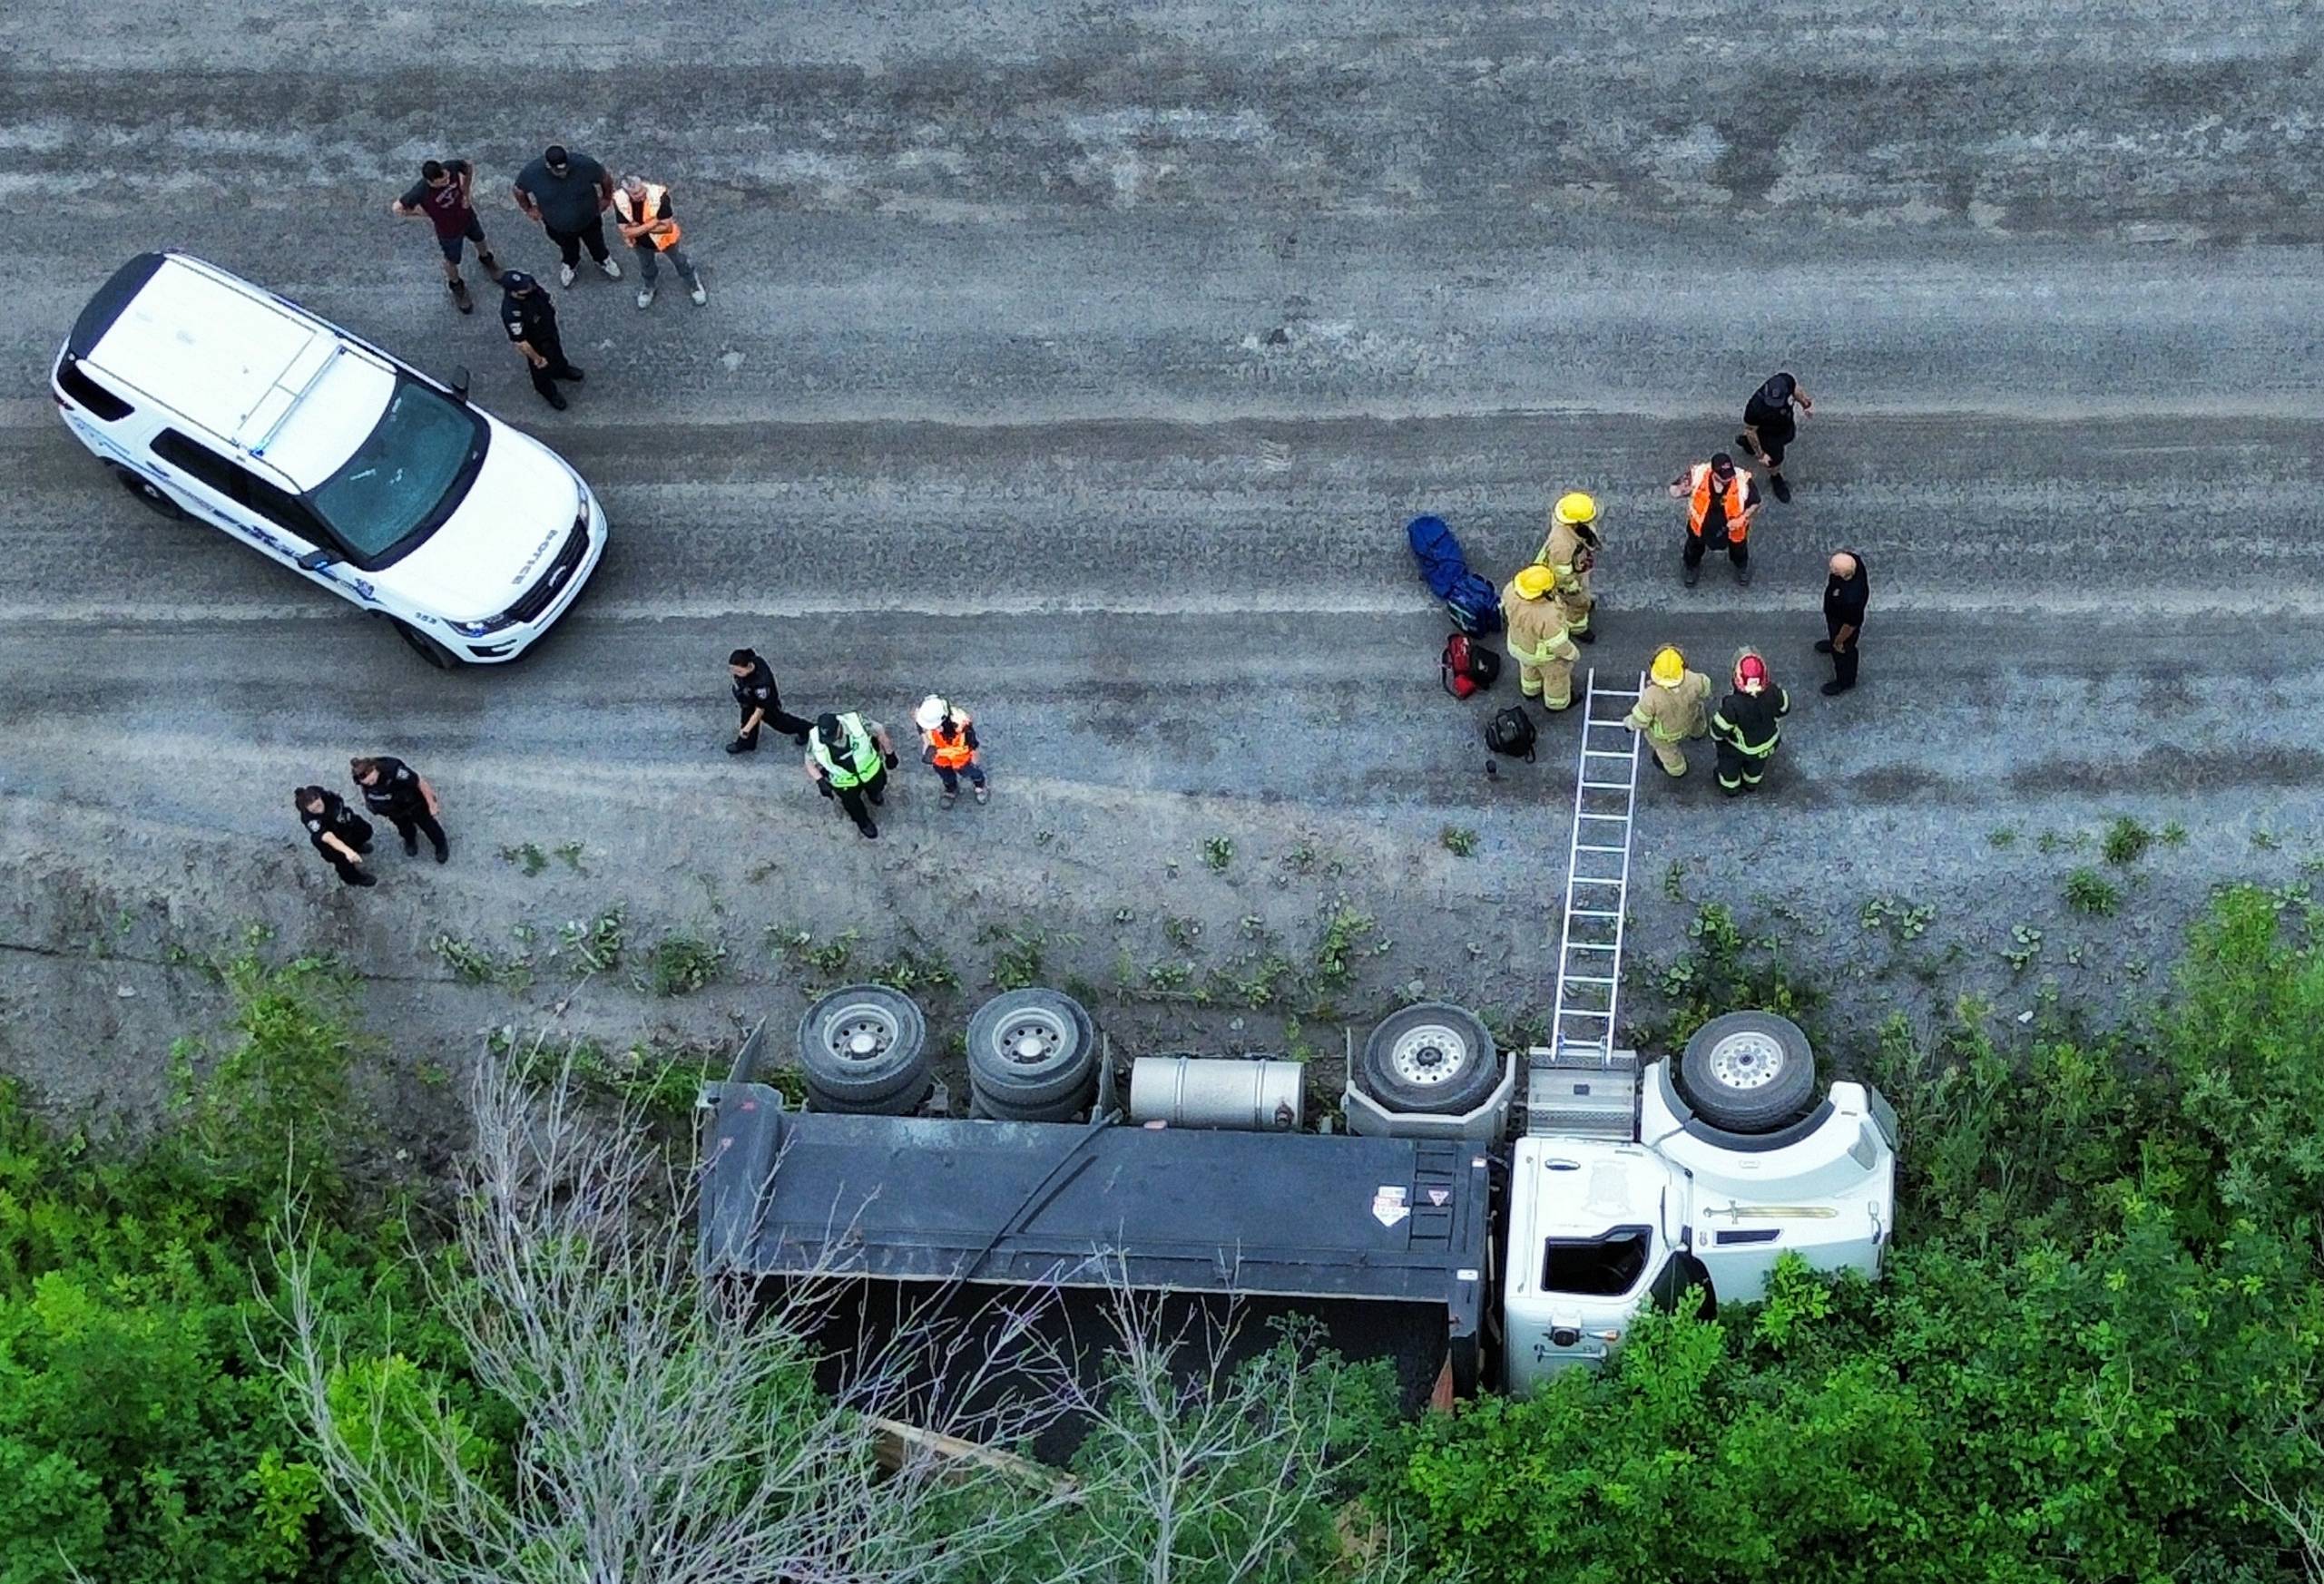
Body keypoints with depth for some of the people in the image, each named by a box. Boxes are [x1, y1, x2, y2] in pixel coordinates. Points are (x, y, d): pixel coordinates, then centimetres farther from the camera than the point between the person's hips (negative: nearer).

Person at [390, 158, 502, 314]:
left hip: (467, 216, 4)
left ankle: (485, 258, 69)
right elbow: (396, 208, -28)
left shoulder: (450, 167, -33)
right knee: (452, 260, 24)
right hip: (449, 231, -3)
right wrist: (425, 214, -20)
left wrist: (466, 192, -15)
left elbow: (469, 167, -9)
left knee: (480, 240, 34)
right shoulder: (421, 193, -42)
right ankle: (456, 285, 57)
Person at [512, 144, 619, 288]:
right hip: (557, 226, 0)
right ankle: (570, 263, 64)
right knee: (568, 248, 31)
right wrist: (528, 209, -1)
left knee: (596, 243, 30)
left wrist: (607, 199, -4)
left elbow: (606, 177, -16)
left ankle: (603, 260, 63)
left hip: (589, 220, 0)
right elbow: (519, 190, -11)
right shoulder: (532, 173, -34)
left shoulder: (585, 165, -37)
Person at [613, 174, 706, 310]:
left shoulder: (658, 195, -39)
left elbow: (667, 227, -34)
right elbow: (627, 231, -30)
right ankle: (647, 288, 64)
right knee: (646, 267, 32)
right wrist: (653, 222, -37)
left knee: (681, 262, 26)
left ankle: (694, 286, 56)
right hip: (641, 243, 2)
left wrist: (639, 227, -33)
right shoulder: (619, 200, -33)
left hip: (665, 239, -2)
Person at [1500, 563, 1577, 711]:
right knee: (1557, 673, 27)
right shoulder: (1546, 617, -46)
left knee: (1530, 665, 36)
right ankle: (1556, 703, 55)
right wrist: (1572, 653, -9)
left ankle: (1531, 690, 65)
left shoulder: (1513, 589, -31)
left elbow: (1505, 606, -8)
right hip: (1544, 652, -5)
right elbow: (1557, 642, -28)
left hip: (1520, 640, 5)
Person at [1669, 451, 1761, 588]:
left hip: (1732, 527, 0)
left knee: (1738, 549, 32)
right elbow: (1673, 492, -24)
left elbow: (1755, 502, -16)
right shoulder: (1698, 474, -37)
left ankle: (1742, 568, 67)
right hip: (1701, 524, 0)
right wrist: (1680, 491, -48)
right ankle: (1693, 568, 66)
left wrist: (1742, 519, -30)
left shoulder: (1742, 480, -37)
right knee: (1694, 547, 31)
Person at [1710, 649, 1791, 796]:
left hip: (1739, 747, -3)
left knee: (1729, 765, 32)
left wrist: (1715, 736, -3)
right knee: (1756, 765, 36)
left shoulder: (1733, 704, -44)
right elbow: (1784, 709, -11)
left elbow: (1719, 728, -27)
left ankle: (1730, 788, 60)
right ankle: (1751, 784, 65)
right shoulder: (1773, 693, -35)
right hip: (1766, 743, 3)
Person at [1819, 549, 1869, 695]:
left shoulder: (1852, 598, -50)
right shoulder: (1851, 559, -32)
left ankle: (1845, 681, 55)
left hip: (1843, 626, -6)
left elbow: (1850, 624, -29)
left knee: (1842, 652, 25)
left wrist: (1839, 641, -9)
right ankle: (1832, 643, 73)